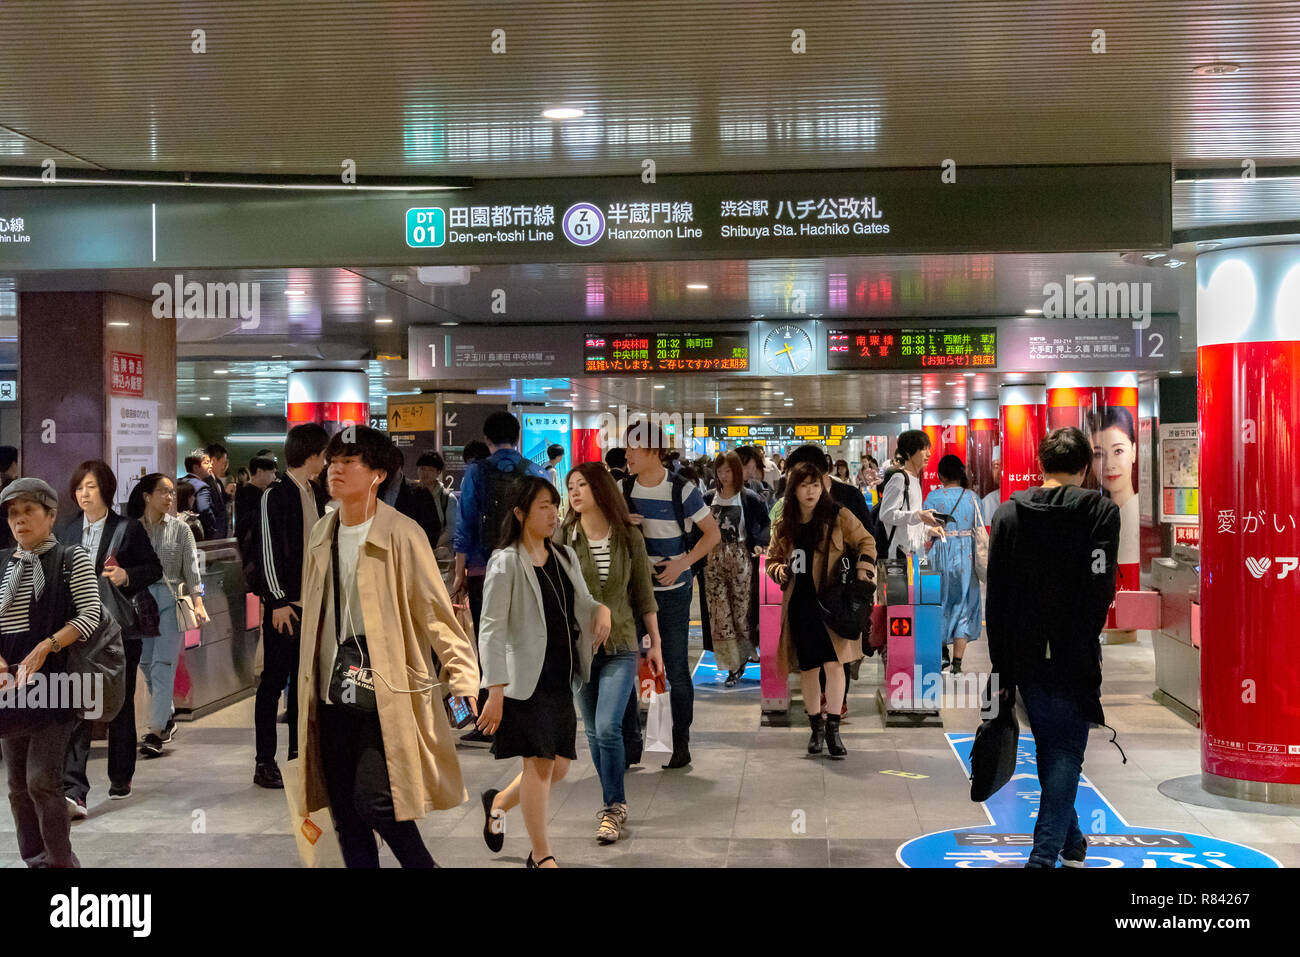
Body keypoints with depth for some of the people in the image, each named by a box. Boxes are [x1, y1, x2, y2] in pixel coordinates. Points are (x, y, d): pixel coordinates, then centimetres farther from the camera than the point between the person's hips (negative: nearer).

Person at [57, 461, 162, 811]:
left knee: (121, 706, 12)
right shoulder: (64, 530, 9)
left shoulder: (128, 529, 0)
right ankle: (73, 792, -15)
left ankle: (121, 779, 28)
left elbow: (154, 569, 4)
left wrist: (126, 576, -15)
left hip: (118, 630, -1)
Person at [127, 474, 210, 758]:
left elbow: (191, 568, 2)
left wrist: (198, 602, -9)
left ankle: (155, 732, -13)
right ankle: (167, 717, 28)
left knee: (163, 666, -11)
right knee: (147, 664, 7)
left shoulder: (180, 529, 5)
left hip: (170, 600, -2)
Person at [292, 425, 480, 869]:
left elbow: (436, 611, -9)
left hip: (386, 697, -6)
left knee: (375, 800, -13)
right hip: (332, 696, 6)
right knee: (344, 812, 8)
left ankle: (423, 866, 13)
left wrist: (463, 679, -17)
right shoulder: (321, 535, 11)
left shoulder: (402, 535, -9)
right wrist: (306, 682, 21)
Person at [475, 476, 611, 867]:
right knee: (539, 763, -3)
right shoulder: (506, 562, -9)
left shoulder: (565, 556, 12)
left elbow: (583, 603, 22)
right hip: (528, 679, -7)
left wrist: (602, 610, -3)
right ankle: (542, 856, 10)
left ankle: (498, 804, 36)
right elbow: (491, 629, -14)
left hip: (562, 678, 7)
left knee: (559, 766, 11)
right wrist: (495, 691, -21)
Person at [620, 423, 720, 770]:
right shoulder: (623, 488, 1)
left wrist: (682, 563, -16)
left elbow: (713, 534, -5)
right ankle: (626, 738, 16)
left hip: (672, 593, -4)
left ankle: (681, 744, 12)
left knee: (676, 670, 2)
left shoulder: (682, 491, -10)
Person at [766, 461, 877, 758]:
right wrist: (779, 570, -3)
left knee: (833, 663, -12)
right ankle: (816, 728, 22)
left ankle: (832, 730, -3)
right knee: (808, 668, 8)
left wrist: (864, 568, -12)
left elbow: (866, 541, 4)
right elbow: (772, 558, 19)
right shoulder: (784, 525, 8)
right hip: (799, 604, 3)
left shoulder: (838, 517, -1)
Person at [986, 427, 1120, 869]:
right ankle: (1045, 854, -5)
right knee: (1066, 753, 4)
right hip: (1073, 658, -4)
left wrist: (1002, 666, 5)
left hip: (1025, 657, 4)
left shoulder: (1007, 513, 3)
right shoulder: (1101, 512, -7)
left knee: (1049, 749, 18)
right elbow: (1100, 591, -14)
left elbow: (996, 597, 2)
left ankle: (1071, 843, 33)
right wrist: (1084, 641, 0)